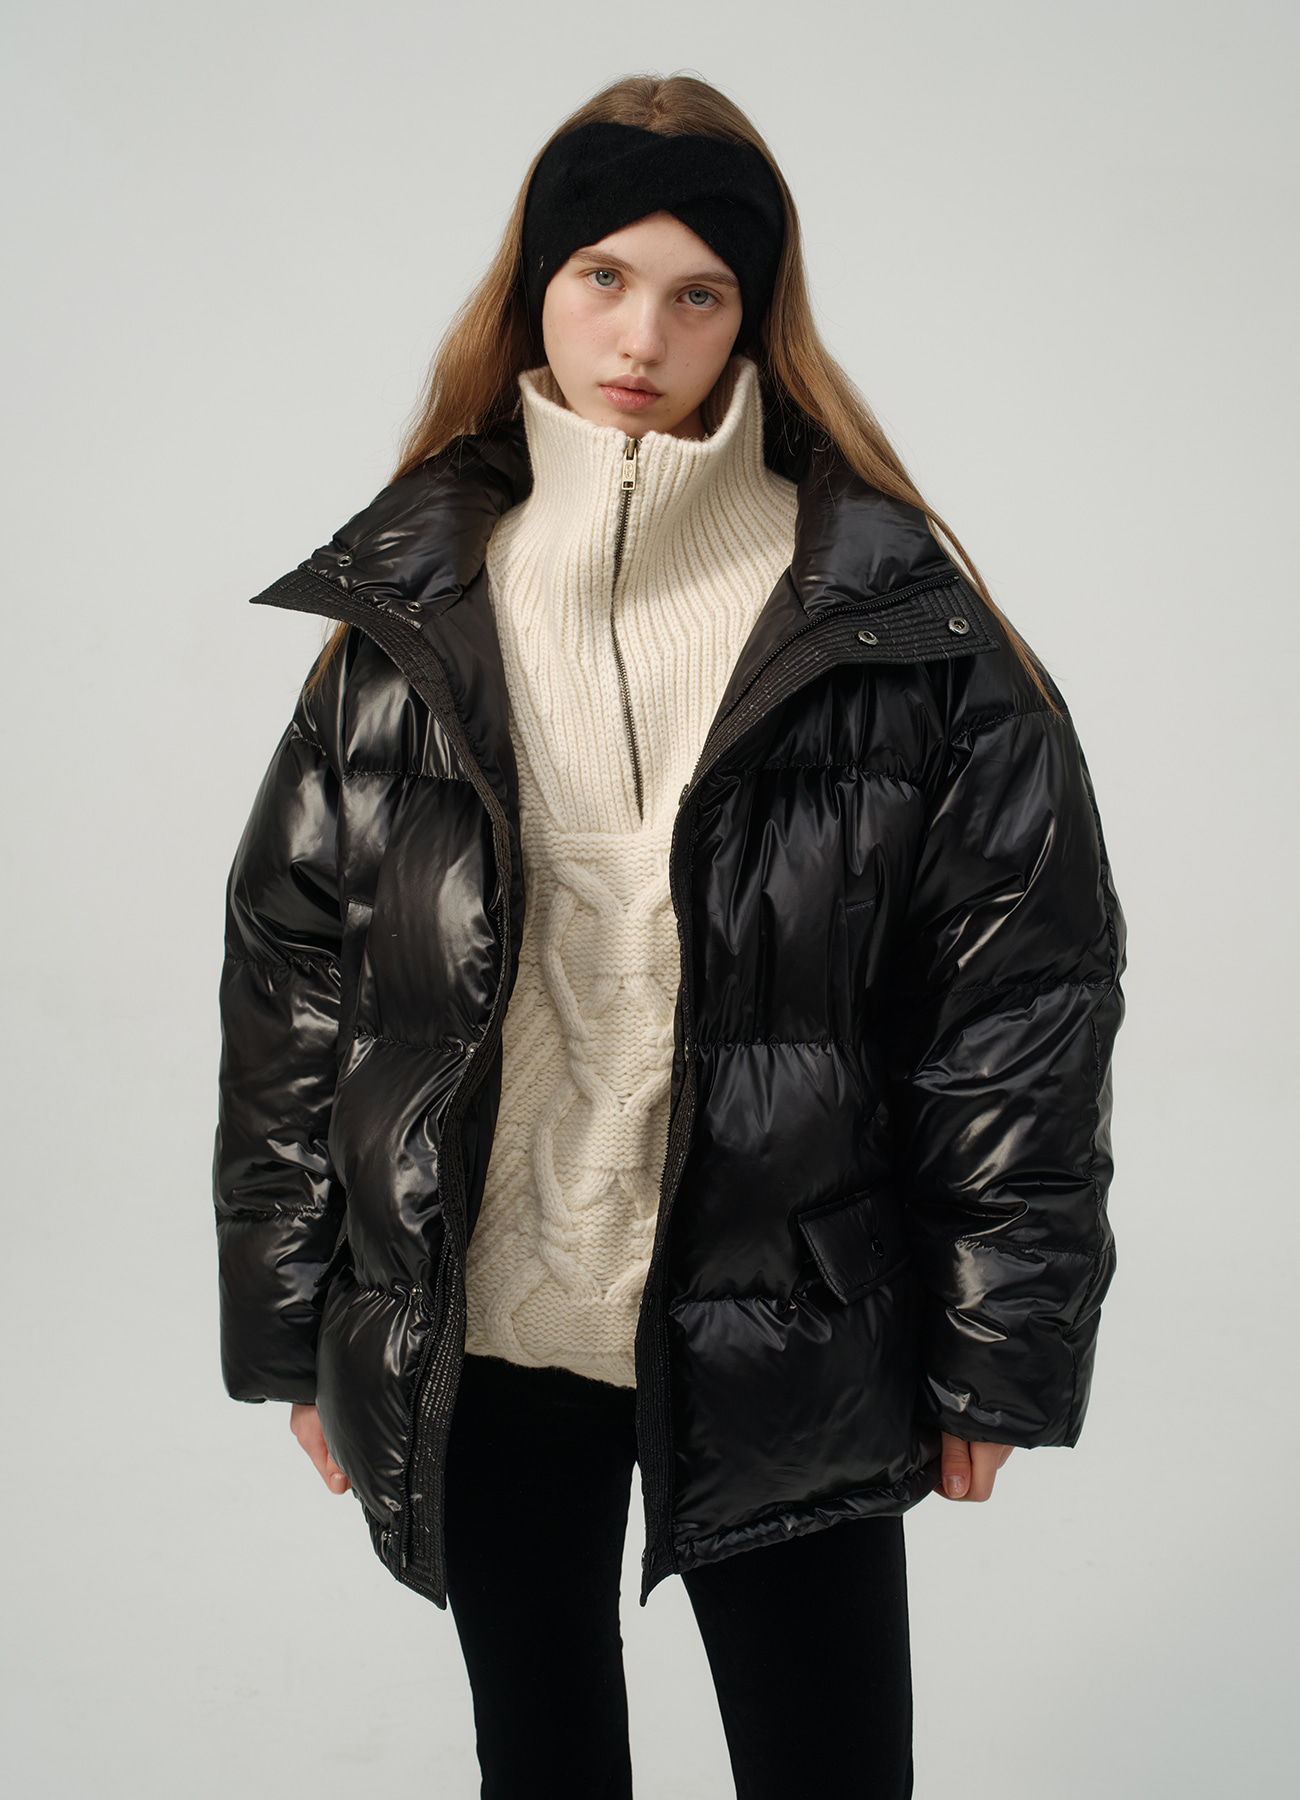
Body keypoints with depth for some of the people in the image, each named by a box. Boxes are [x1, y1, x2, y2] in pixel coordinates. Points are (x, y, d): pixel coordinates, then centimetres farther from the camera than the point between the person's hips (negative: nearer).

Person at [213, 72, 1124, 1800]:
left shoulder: (894, 621, -6)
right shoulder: (414, 606, 2)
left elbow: (1026, 986, -4)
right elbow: (291, 971, 5)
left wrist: (996, 1347, -4)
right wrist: (292, 1322, 5)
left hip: (785, 1339, -2)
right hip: (476, 1346, 3)